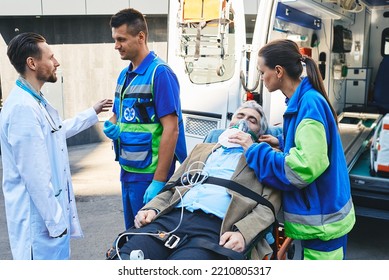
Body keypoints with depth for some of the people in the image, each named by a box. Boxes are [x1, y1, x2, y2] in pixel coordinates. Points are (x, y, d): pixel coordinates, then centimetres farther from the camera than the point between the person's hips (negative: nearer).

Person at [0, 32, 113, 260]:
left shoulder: (36, 100, 8)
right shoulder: (23, 107, -25)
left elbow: (58, 131, 27)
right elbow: (35, 175, -25)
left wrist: (92, 113, 32)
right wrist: (55, 220, -19)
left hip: (51, 207, 10)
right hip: (39, 215, -10)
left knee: (56, 257, 23)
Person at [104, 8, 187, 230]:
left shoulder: (160, 73, -15)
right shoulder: (124, 75, 10)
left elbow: (171, 129, -20)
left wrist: (159, 181, -22)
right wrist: (112, 128, -4)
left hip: (149, 174, -8)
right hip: (127, 170, 8)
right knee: (132, 233, 21)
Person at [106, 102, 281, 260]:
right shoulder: (203, 148, 31)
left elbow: (268, 206, 5)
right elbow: (172, 187, 27)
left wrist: (242, 233, -15)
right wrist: (152, 208, 6)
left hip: (213, 227, -3)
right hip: (171, 218, 4)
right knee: (124, 256, -24)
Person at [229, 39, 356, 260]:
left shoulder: (310, 103, -23)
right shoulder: (303, 100, 6)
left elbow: (304, 167, -29)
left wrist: (255, 150, -19)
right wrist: (281, 144, 5)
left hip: (322, 221, -9)